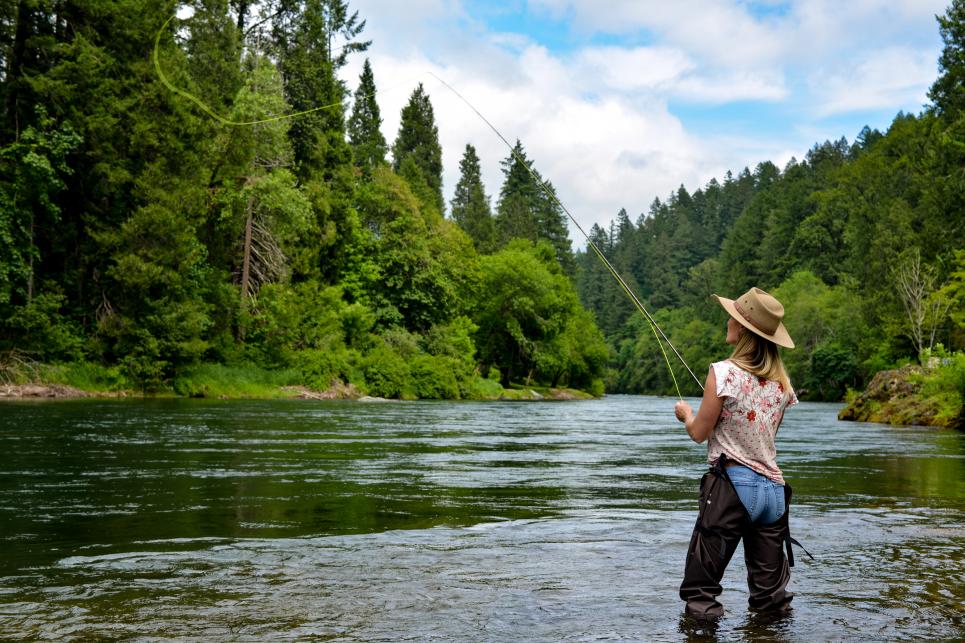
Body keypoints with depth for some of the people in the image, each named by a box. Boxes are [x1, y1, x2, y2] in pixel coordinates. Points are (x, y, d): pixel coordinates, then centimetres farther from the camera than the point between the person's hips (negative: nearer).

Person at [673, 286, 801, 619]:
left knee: (701, 591, 3)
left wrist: (686, 414, 17)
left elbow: (700, 433, -4)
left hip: (732, 483, -6)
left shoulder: (724, 372, -11)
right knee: (770, 592, 13)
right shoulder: (780, 380, 7)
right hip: (773, 487, 6)